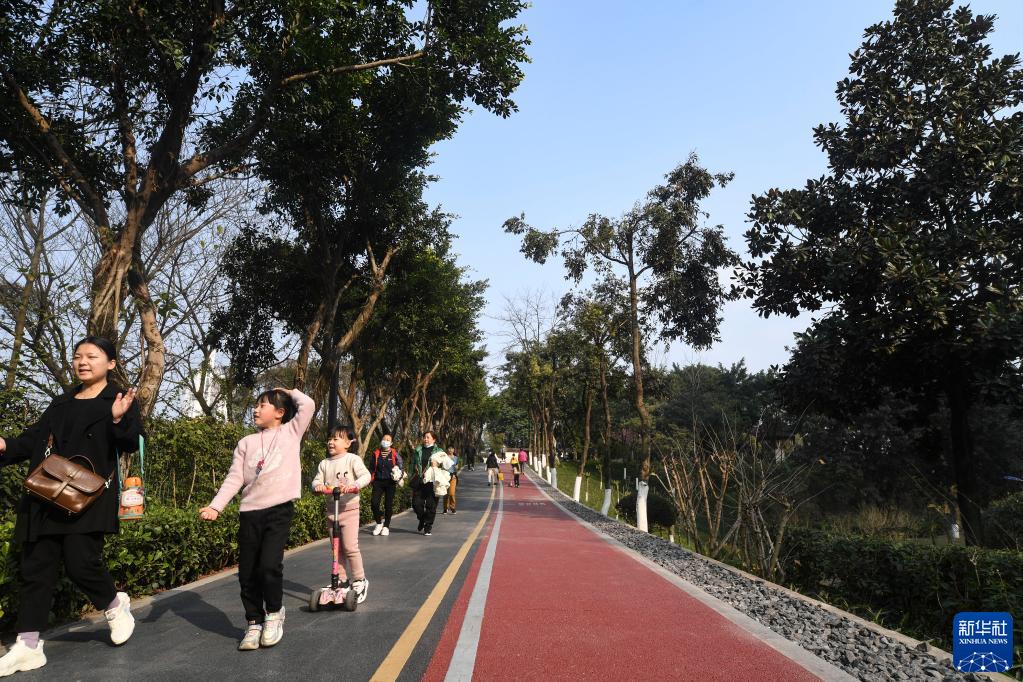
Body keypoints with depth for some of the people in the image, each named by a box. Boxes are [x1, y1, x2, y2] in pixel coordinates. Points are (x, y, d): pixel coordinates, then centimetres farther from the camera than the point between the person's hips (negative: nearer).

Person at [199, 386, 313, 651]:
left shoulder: (291, 432, 7)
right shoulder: (246, 443, 14)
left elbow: (308, 405, -5)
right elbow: (234, 478, 7)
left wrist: (289, 392, 12)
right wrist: (215, 507, -5)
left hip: (280, 510, -4)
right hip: (249, 512, 4)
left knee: (269, 565, -15)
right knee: (247, 572, 5)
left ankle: (274, 613, 12)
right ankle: (254, 623, 23)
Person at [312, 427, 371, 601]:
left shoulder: (353, 459, -7)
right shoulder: (324, 464, 9)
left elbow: (366, 476, -18)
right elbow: (317, 480, 3)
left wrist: (353, 485, -35)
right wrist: (317, 485, -21)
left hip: (349, 509, -5)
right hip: (331, 510, 5)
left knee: (350, 547, -8)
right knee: (337, 548, 12)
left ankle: (359, 581, 6)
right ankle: (342, 581, 23)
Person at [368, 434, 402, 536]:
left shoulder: (394, 454, 2)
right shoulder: (376, 453, 8)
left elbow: (401, 466, 6)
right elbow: (372, 468, 18)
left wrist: (398, 477, -7)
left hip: (390, 482, -2)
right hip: (378, 481, 2)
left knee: (388, 505, 1)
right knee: (374, 503, -10)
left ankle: (386, 526, 14)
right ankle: (379, 522, 13)